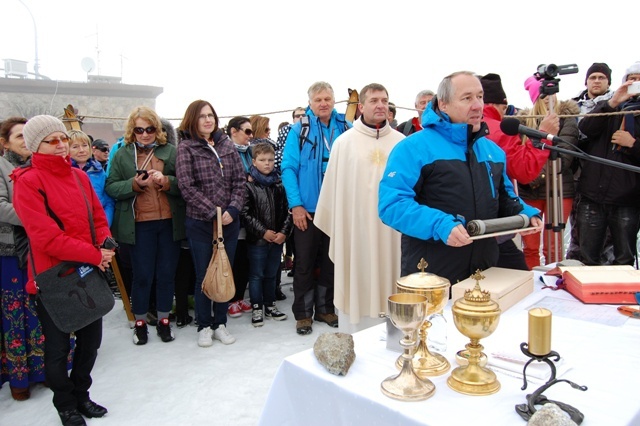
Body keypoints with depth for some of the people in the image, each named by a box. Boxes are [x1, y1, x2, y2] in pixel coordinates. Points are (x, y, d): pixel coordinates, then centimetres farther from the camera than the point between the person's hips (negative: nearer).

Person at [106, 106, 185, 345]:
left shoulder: (170, 151, 5)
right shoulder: (122, 154, 6)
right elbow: (111, 187, 2)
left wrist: (167, 181, -16)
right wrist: (134, 184, -14)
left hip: (170, 222, 1)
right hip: (139, 224, -1)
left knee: (167, 273, 8)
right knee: (142, 275, 6)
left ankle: (163, 320, 25)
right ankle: (140, 323, 24)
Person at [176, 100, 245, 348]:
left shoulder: (227, 145, 7)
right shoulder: (186, 148, -2)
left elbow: (240, 180, 5)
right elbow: (186, 186, -9)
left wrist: (232, 209, -9)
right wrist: (213, 213, -14)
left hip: (229, 221, 3)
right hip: (200, 223, -3)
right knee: (204, 275, 7)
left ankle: (220, 323, 25)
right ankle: (204, 326, 23)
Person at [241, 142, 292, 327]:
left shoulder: (279, 185, 6)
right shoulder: (248, 186, -6)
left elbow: (287, 211, 5)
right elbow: (245, 214, -11)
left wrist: (284, 232, -7)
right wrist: (263, 232, -14)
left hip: (278, 239, 4)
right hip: (257, 240, -4)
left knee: (271, 274, 16)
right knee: (256, 275, 7)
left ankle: (270, 305, 30)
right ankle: (257, 308, 20)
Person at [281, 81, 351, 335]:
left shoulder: (345, 128, 5)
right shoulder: (299, 130, -2)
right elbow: (288, 168, -6)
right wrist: (295, 204, -13)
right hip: (307, 209, -2)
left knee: (331, 261, 13)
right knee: (305, 263, 7)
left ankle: (325, 309, 29)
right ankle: (303, 314, 21)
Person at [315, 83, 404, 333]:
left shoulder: (401, 142, 4)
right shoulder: (344, 141, 1)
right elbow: (333, 186, 3)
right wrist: (334, 226, 3)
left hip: (391, 228, 1)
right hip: (354, 227, -1)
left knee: (387, 283, 8)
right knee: (356, 285, 6)